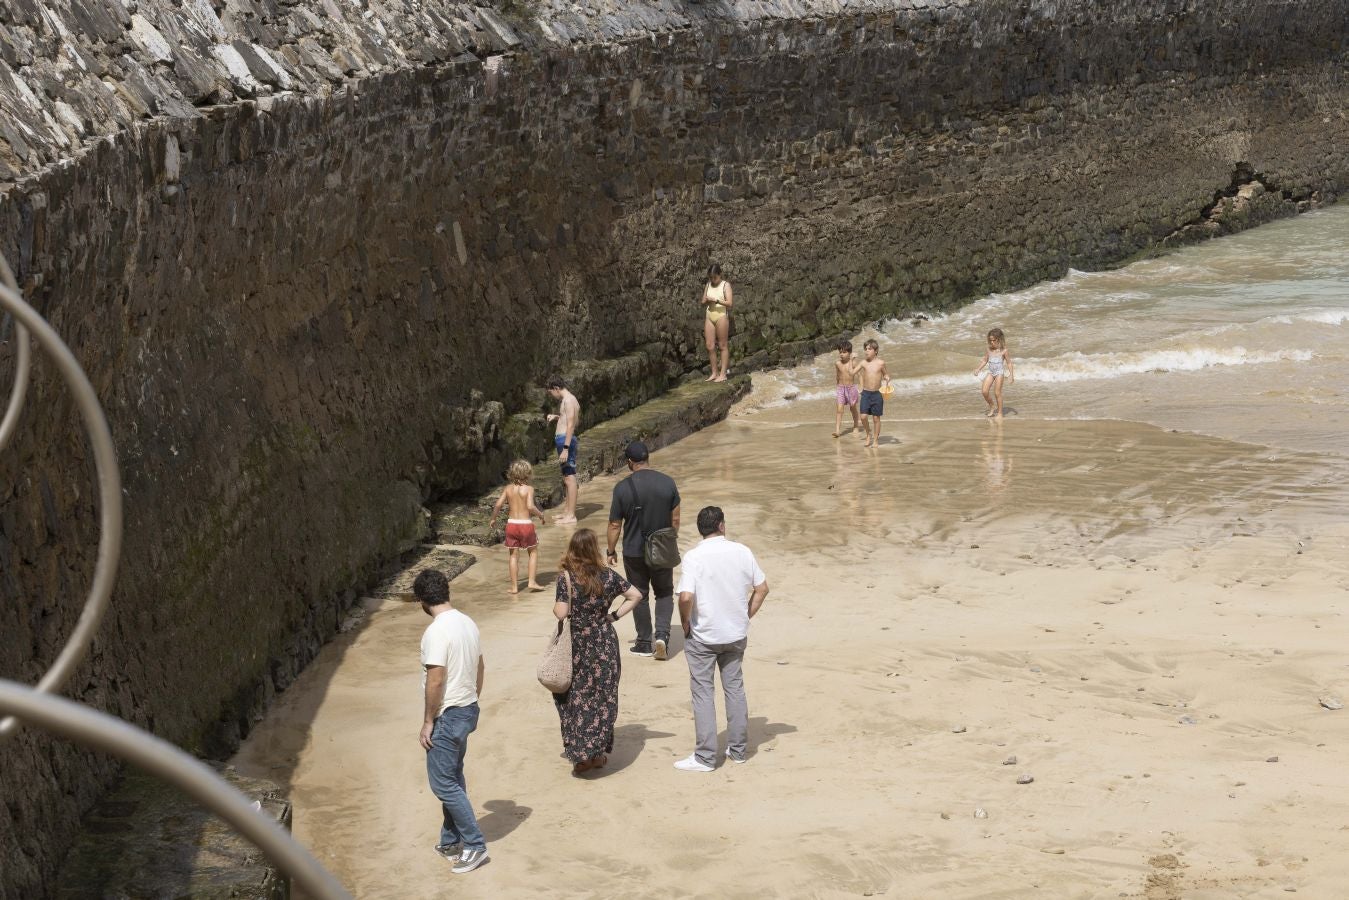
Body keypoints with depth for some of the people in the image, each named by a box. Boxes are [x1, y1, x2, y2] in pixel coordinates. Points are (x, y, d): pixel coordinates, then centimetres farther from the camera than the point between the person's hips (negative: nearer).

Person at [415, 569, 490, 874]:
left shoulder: (436, 632, -22)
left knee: (443, 783, -1)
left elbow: (435, 680, -23)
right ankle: (451, 842, 26)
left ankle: (474, 845, -1)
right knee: (453, 778, 18)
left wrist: (428, 721, -15)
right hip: (468, 711, 9)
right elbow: (479, 668, 14)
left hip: (447, 716, -9)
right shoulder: (468, 623, 5)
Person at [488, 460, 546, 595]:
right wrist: (540, 514, -4)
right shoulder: (529, 488, -9)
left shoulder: (509, 488, 2)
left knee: (514, 555, 10)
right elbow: (530, 506, -22)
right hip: (526, 523, -3)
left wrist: (493, 519, 13)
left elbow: (498, 504, -2)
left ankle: (514, 586, 10)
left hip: (511, 523, 3)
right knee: (533, 552, 15)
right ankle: (532, 581, 7)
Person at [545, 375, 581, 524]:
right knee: (566, 478, 18)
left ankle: (571, 516, -11)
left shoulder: (569, 400, -14)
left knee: (569, 478, -10)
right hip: (562, 440, 11)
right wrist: (556, 417, 20)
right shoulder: (566, 400, 18)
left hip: (566, 440, -11)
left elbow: (571, 425, -21)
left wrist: (565, 449, -25)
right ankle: (567, 511, 27)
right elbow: (576, 421, 31)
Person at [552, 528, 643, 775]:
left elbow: (561, 613, -16)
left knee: (575, 699, 10)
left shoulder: (566, 576, -13)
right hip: (605, 642, 3)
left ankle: (581, 754, 6)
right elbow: (635, 595, 1)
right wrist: (615, 615, 6)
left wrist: (554, 606, 4)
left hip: (577, 647, -3)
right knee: (603, 698, 11)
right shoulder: (608, 575, -2)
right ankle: (599, 753, 15)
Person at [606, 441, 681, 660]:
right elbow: (675, 518, 2)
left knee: (640, 595, 12)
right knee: (665, 593, 16)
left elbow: (614, 524, -7)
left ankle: (644, 643, 18)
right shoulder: (667, 482, -6)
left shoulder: (623, 488, -13)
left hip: (634, 553, -2)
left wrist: (611, 551, 6)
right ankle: (662, 634, -2)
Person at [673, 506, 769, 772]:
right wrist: (746, 616, 11)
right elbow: (762, 588, 1)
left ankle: (705, 757, 7)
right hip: (736, 634, 4)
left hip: (702, 636, -4)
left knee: (702, 692, 5)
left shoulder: (694, 557, -16)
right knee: (735, 688, 16)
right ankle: (738, 749, 24)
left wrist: (686, 623, -7)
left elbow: (686, 597, -24)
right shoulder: (742, 551, -4)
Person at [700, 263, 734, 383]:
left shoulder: (725, 285, -1)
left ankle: (723, 374, 0)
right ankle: (714, 373, 10)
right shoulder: (708, 285, 13)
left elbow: (729, 303, -10)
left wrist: (716, 300, -21)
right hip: (709, 316, 5)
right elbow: (703, 304, 16)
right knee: (710, 346, 2)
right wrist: (706, 301, -7)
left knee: (723, 345, -1)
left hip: (721, 315, -5)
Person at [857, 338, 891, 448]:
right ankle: (868, 434, 18)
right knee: (863, 416, -8)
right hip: (866, 393, 1)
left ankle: (875, 440, 17)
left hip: (877, 394, -1)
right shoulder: (864, 362, 1)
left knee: (876, 418, 5)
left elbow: (886, 374, 7)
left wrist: (887, 379, -13)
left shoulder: (880, 363, -4)